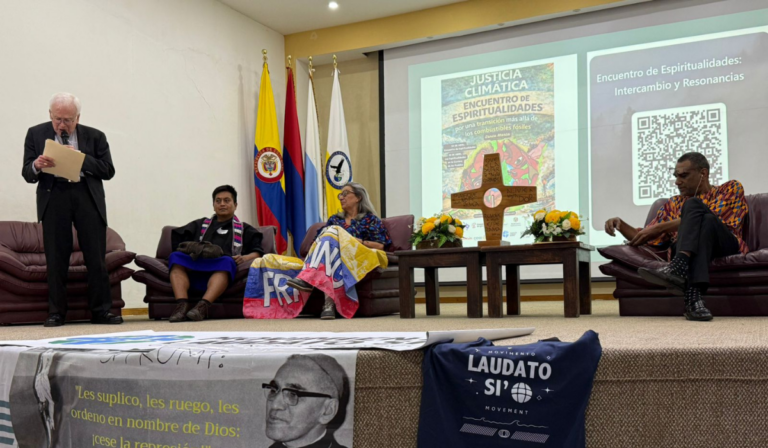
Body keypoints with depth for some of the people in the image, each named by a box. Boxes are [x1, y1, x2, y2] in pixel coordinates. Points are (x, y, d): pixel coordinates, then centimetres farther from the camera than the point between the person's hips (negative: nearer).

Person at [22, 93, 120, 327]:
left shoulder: (95, 136, 8)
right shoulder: (36, 134, 10)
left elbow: (108, 170, 2)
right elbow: (27, 174, 6)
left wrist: (81, 158, -11)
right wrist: (37, 166, -17)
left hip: (88, 197, 0)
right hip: (53, 197, 0)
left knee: (97, 259, -1)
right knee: (56, 259, 0)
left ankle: (101, 311, 6)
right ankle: (56, 313, 9)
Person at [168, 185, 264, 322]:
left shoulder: (244, 229, 28)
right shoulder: (200, 224, 34)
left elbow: (258, 253, 14)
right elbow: (176, 237, 23)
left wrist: (244, 258, -6)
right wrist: (186, 252, 4)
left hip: (222, 271, -2)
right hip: (195, 267, 2)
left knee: (227, 261, -37)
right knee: (176, 257, -28)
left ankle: (203, 305, -52)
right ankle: (182, 305, -43)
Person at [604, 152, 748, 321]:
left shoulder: (731, 188, 20)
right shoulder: (674, 204, 31)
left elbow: (710, 218, 0)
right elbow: (647, 239, 24)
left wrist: (659, 228, -1)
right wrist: (621, 224, 5)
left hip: (725, 245, -2)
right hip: (685, 249, 2)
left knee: (693, 205, -27)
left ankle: (678, 269, -48)